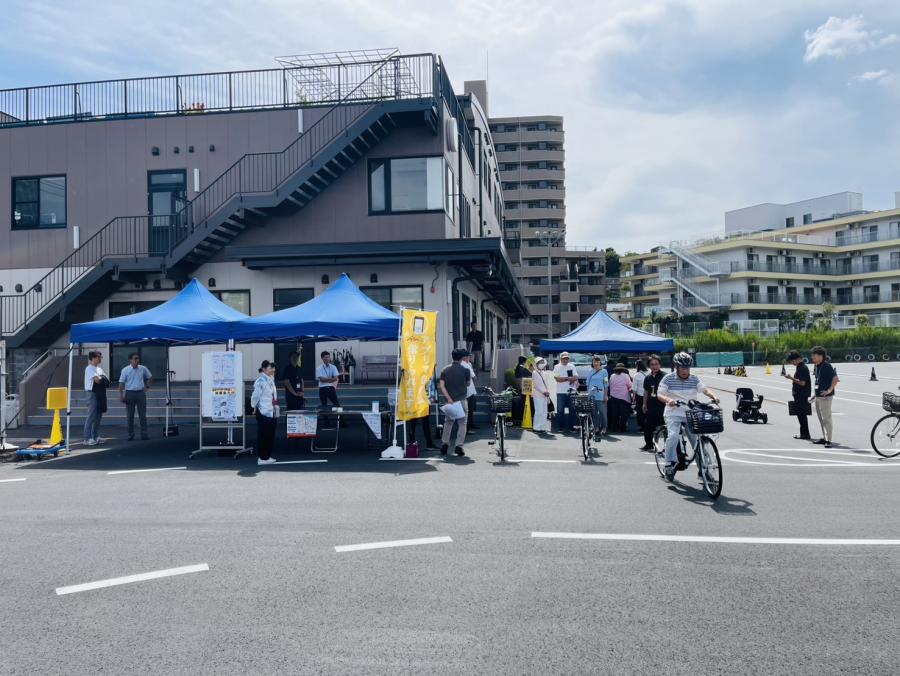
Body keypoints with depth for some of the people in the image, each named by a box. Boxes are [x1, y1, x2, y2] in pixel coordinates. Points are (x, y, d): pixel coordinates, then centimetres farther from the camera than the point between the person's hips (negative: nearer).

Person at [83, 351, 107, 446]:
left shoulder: (99, 369, 18)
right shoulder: (89, 368, -8)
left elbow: (107, 382, 13)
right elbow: (97, 380, -20)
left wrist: (101, 379, -6)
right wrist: (103, 379, 0)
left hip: (101, 393, 9)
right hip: (93, 393, -9)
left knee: (98, 416, 11)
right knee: (91, 416, -9)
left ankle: (95, 437, 17)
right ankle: (87, 438, -8)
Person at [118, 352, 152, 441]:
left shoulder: (143, 369, 3)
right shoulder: (125, 370, -5)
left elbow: (150, 377, 21)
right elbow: (121, 383, -5)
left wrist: (147, 386, 10)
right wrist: (121, 396, -10)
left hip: (141, 393, 2)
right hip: (130, 393, -2)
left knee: (143, 415, 2)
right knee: (130, 416, 3)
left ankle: (144, 434, 4)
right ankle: (130, 435, 9)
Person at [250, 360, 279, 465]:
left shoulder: (271, 380, 12)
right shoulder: (261, 381, -16)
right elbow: (255, 396, -15)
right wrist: (254, 406, -3)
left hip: (272, 412, 8)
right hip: (264, 413, -8)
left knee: (271, 435, 13)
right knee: (263, 436, -1)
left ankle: (268, 456, 22)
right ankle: (262, 458, 6)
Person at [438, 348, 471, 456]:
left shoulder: (445, 369, 2)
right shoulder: (465, 370, -6)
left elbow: (441, 385, -6)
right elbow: (467, 384, 6)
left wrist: (448, 398, -10)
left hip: (449, 400, 3)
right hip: (461, 400, -3)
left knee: (448, 423, 17)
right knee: (462, 423, 5)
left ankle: (445, 444, 14)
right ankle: (459, 446, -1)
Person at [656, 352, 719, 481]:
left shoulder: (694, 379, 7)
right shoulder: (668, 379, -2)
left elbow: (705, 389, -3)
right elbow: (659, 394, -9)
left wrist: (713, 396, -25)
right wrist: (668, 400, -30)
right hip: (674, 413, -3)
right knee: (673, 436, -25)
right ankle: (670, 464, -13)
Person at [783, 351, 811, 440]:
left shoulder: (803, 368, -17)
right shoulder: (798, 367, 13)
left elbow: (802, 383, -22)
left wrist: (791, 378, -21)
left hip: (802, 395, -10)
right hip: (798, 394, 10)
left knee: (801, 414, -5)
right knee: (800, 414, 13)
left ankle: (805, 434, 0)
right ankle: (803, 433, 19)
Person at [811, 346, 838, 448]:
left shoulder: (827, 366, -17)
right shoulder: (816, 366, 10)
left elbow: (835, 379, -24)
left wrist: (830, 390, -25)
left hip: (825, 396, -10)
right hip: (818, 396, 10)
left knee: (826, 418, -8)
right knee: (821, 418, 17)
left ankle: (828, 440, -4)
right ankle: (824, 438, 27)